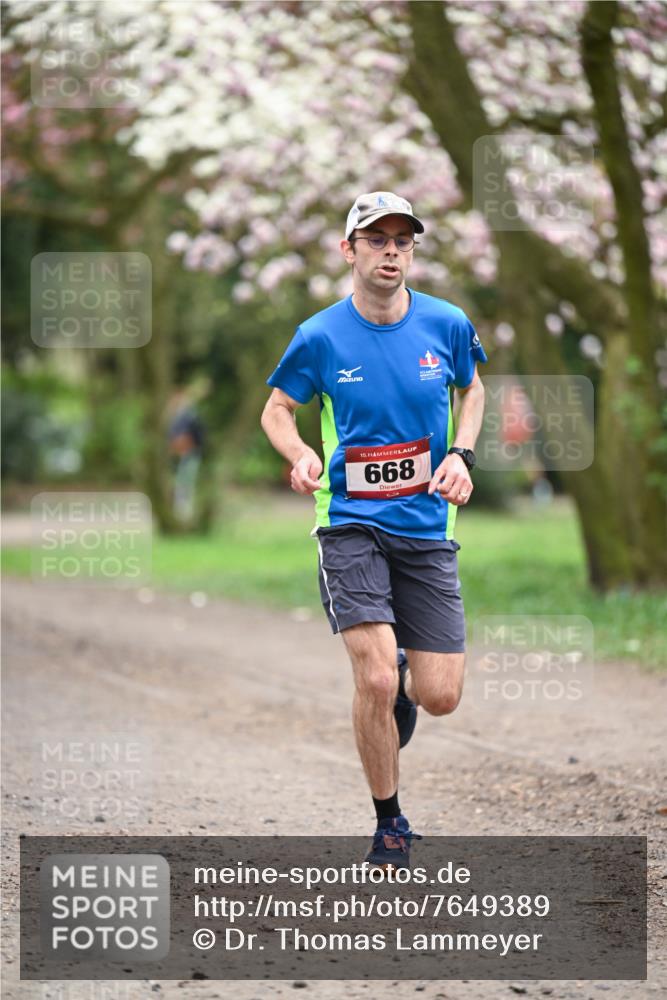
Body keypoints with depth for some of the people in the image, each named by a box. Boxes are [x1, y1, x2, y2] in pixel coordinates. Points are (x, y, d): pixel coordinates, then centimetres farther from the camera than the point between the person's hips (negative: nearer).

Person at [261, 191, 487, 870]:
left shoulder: (447, 325, -1)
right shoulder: (320, 337, -5)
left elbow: (471, 390, 19)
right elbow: (276, 411, 9)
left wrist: (462, 454, 1)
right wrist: (302, 456, -12)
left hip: (427, 528, 2)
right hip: (350, 525, -2)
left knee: (441, 697, -2)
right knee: (375, 680, -16)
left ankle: (401, 684, 38)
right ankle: (389, 826, 5)